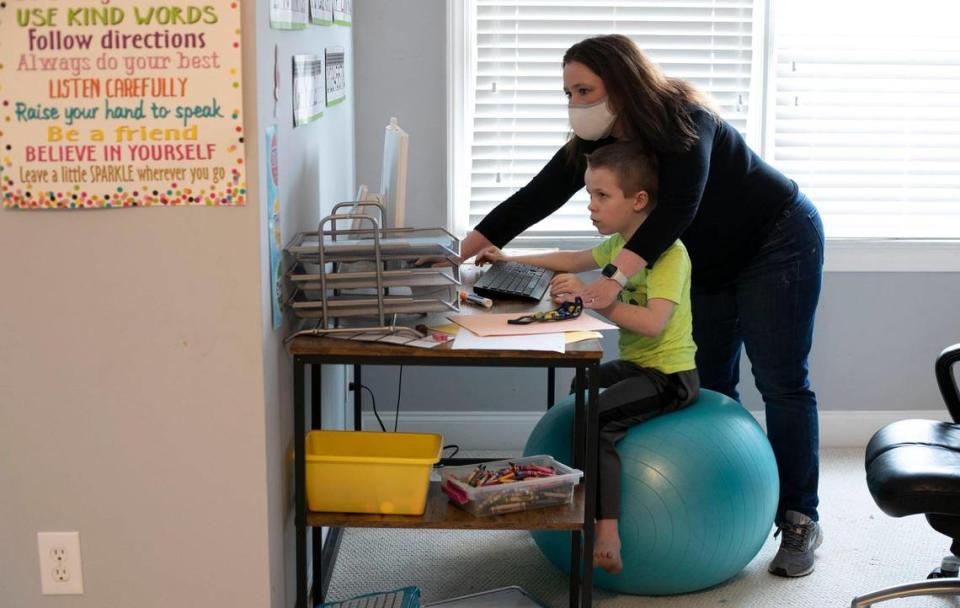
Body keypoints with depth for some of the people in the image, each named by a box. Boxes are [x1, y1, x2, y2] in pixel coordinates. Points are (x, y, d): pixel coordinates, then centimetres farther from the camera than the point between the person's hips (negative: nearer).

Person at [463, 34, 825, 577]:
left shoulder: (683, 120, -30)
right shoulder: (594, 141, -8)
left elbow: (677, 207, -42)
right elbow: (535, 199, -11)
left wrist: (615, 279, -53)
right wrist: (463, 252, -17)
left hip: (779, 242, -8)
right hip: (712, 263, 8)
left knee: (781, 383, -6)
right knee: (711, 384, 7)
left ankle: (800, 521, 1)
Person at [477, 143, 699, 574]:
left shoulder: (669, 251, -20)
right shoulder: (619, 243, 9)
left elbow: (653, 322, -33)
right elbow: (575, 260, 28)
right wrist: (513, 261, 23)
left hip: (670, 375, -10)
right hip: (635, 364, 10)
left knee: (594, 417, -26)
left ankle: (607, 541, -28)